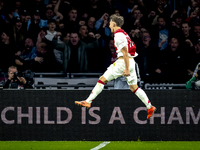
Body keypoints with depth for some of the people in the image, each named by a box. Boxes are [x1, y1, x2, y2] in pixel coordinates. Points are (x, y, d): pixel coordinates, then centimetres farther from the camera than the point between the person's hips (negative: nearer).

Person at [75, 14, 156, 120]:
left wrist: (126, 69, -20)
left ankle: (88, 101, -4)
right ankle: (149, 107, 6)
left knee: (102, 80, -4)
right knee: (134, 88, 12)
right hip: (131, 61, 9)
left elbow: (125, 52, -17)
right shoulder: (124, 34, 18)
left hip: (123, 62, -9)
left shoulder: (119, 35, -11)